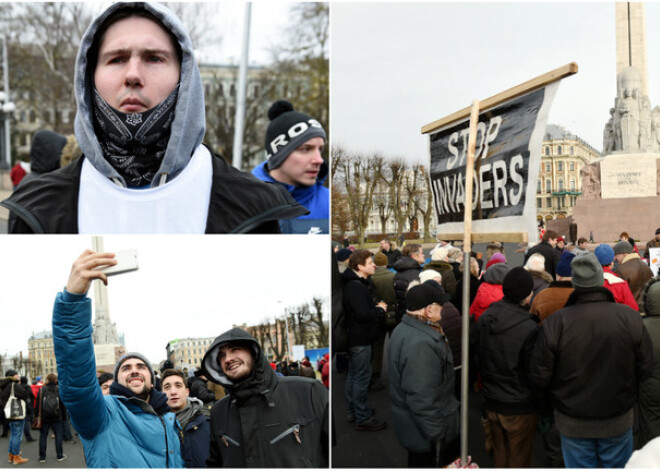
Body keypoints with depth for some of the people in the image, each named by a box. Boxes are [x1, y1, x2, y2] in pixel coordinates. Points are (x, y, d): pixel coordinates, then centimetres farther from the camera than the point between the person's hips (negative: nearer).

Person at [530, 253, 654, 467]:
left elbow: (540, 377, -13)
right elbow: (645, 369, -6)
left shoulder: (555, 322, -20)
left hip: (573, 423, -1)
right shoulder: (630, 317, -16)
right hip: (619, 421, 1)